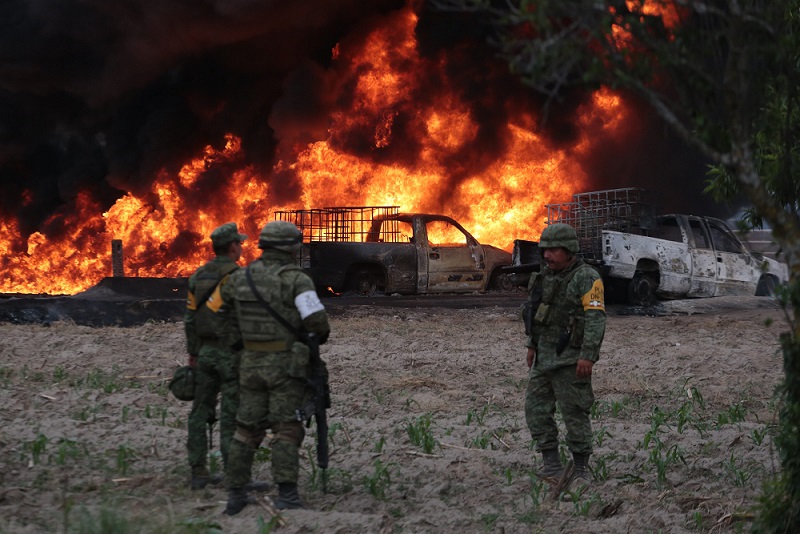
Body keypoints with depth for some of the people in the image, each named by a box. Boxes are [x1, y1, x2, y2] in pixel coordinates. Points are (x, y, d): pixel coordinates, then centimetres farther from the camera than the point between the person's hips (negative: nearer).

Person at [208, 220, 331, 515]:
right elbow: (317, 321, -21)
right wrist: (322, 334, 4)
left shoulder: (241, 277, 5)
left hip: (251, 363, 5)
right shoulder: (296, 280, -13)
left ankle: (236, 494, 12)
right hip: (285, 364, -5)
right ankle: (287, 495, -13)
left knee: (247, 429, 13)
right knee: (286, 430, -3)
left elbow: (213, 310, 15)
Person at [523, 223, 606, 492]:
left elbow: (596, 318, -20)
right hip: (545, 356, 8)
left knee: (575, 414, -4)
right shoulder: (546, 276, 12)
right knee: (536, 408, 7)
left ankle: (581, 471, 4)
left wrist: (587, 356, -26)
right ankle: (552, 466, 13)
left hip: (570, 359, -8)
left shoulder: (587, 278, -13)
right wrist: (532, 345, 22)